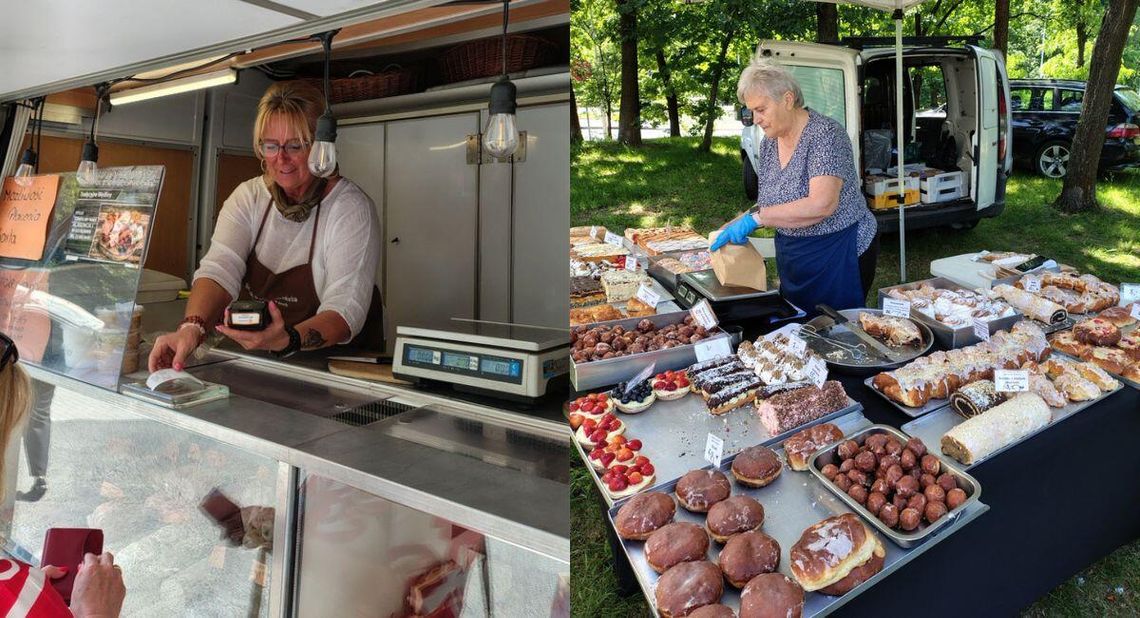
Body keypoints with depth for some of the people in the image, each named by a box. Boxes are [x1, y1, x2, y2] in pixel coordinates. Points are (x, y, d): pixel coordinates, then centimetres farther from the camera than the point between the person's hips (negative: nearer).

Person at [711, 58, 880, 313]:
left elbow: (821, 204, -32)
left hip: (839, 254, -7)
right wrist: (732, 227, -3)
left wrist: (755, 217, -33)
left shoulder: (825, 134, -19)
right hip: (792, 259, 7)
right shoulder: (769, 143, 5)